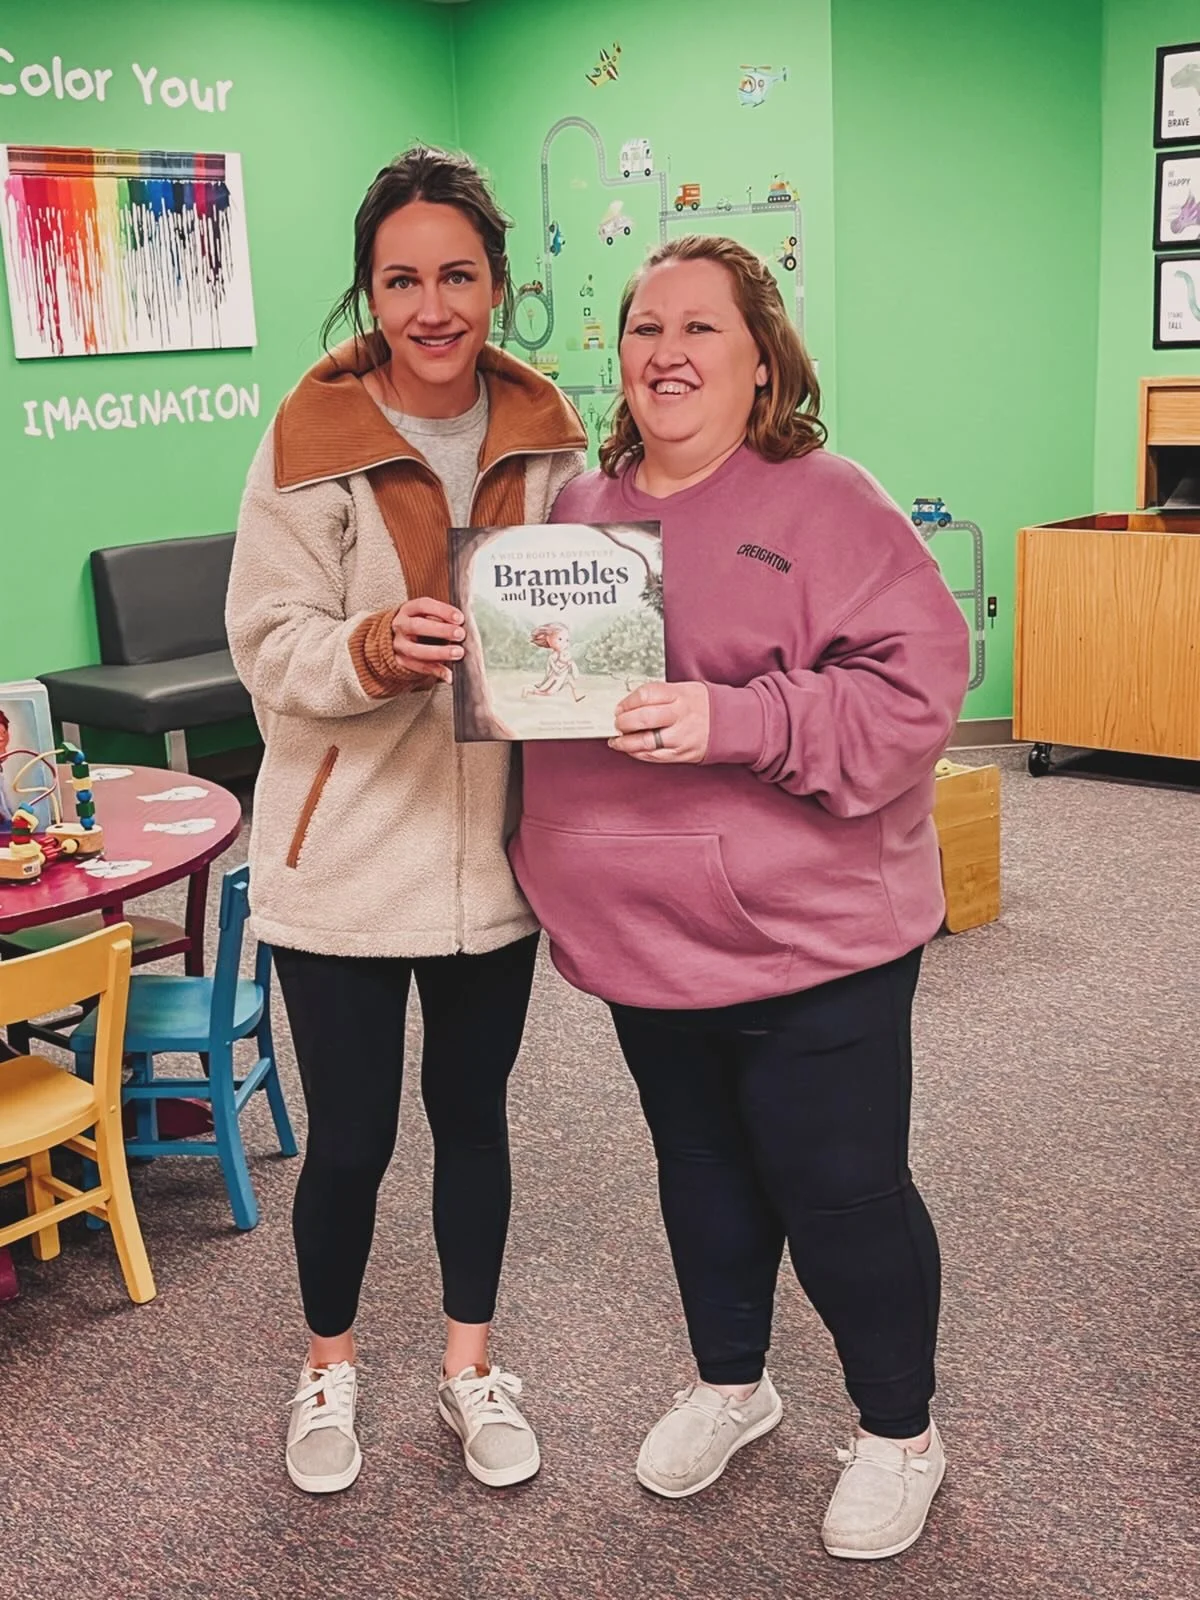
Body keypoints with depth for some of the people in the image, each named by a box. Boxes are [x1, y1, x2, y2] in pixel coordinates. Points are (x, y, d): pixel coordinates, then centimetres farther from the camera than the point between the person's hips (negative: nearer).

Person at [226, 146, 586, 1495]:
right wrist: (371, 650, -32)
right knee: (349, 1135, 8)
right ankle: (328, 1369, 36)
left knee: (471, 1113, 17)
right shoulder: (310, 440, -11)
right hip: (345, 851, -3)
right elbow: (270, 649, -12)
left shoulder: (543, 433, 0)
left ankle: (470, 1367, 38)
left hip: (491, 845, 3)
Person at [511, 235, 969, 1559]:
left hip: (810, 940, -5)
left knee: (841, 1195, 6)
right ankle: (728, 1383, 45)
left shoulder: (825, 505, -11)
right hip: (644, 939, 6)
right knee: (701, 1173, 22)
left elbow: (916, 691, -20)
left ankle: (899, 1432, 30)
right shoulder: (581, 508, 7)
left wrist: (734, 721, -30)